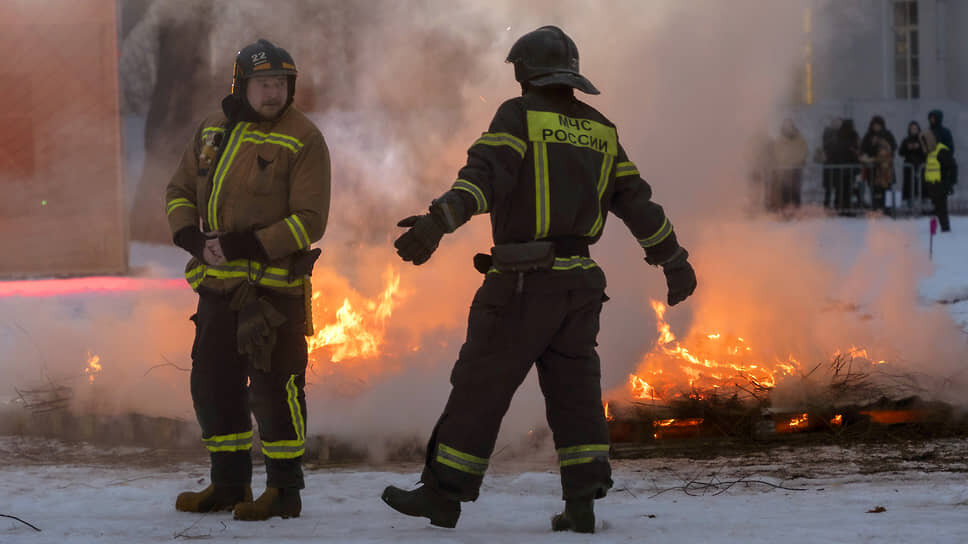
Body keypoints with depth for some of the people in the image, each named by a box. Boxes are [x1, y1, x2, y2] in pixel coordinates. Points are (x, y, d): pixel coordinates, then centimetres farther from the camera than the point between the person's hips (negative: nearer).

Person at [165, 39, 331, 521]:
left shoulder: (302, 140, -10)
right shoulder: (213, 130, 9)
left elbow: (309, 222, -13)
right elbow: (179, 192, 14)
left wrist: (246, 245, -21)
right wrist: (195, 241, -5)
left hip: (275, 286, -6)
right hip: (218, 283, 6)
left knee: (273, 386, -4)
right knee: (213, 384, 11)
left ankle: (285, 490, 6)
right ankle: (229, 483, 24)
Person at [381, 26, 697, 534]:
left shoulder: (519, 115, -4)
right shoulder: (600, 130, 14)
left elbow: (485, 174, -22)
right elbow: (637, 202, 18)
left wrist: (438, 222, -34)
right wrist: (674, 260, 28)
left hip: (523, 282, -6)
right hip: (579, 280, 6)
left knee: (481, 384, 0)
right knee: (573, 388, 8)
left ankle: (443, 493, 4)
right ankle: (582, 501, 1)